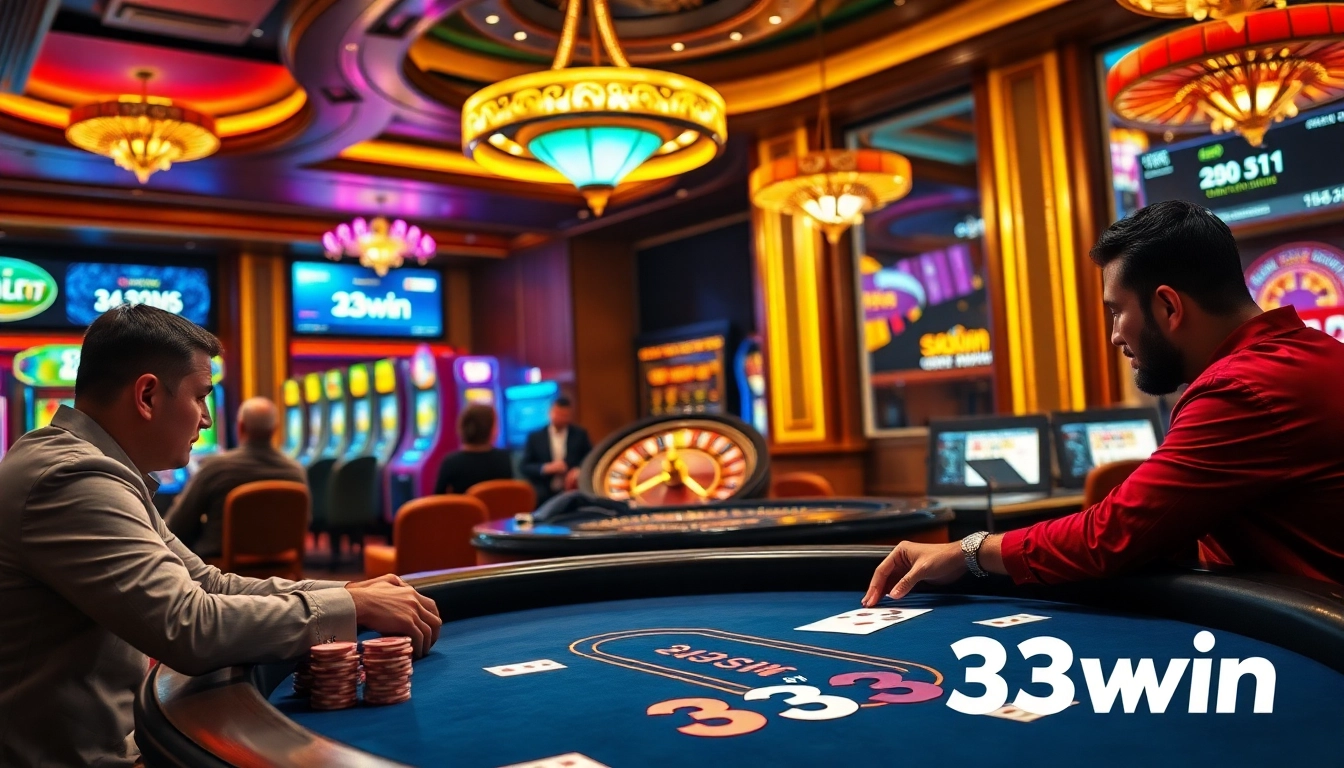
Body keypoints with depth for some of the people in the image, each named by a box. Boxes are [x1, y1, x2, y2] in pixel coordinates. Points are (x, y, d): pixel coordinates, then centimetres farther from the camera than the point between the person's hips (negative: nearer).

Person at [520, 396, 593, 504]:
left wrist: (580, 470, -10)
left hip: (573, 492, 1)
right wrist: (547, 468, -12)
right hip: (544, 495, -1)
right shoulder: (535, 437, 8)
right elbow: (524, 467, 4)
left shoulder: (580, 435, 10)